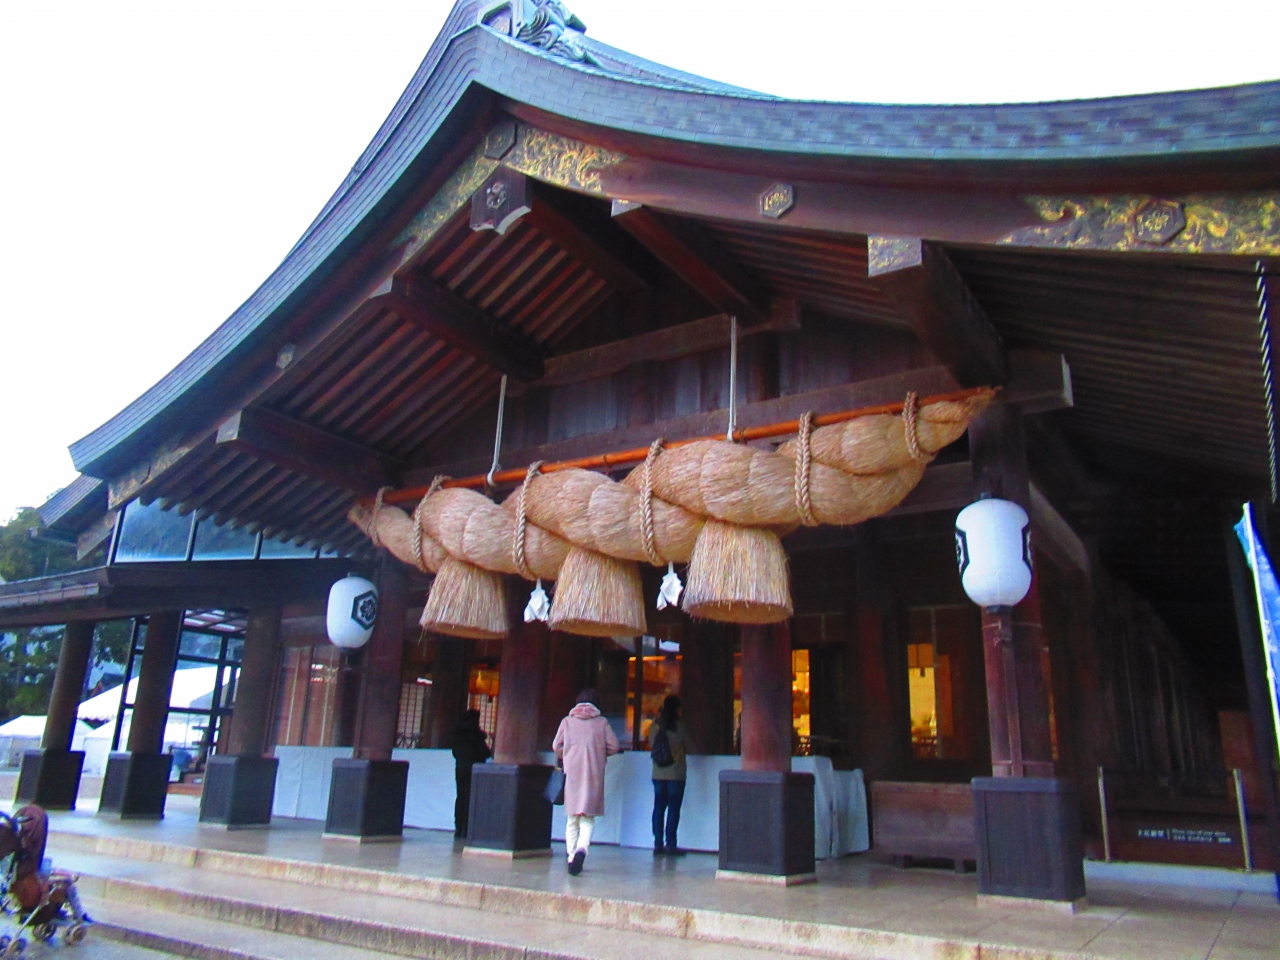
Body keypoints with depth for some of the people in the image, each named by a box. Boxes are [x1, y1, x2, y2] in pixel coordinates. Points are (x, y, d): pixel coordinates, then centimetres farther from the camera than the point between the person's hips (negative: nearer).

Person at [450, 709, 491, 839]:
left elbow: (455, 752, 13)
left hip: (459, 768, 5)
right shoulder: (476, 734, -10)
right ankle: (465, 830, -4)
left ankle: (458, 829, 10)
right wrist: (490, 752, 11)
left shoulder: (457, 734, 6)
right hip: (473, 768, -5)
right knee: (470, 799, -2)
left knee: (460, 797, 10)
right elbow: (484, 753, -9)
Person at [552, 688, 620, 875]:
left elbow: (556, 746, 3)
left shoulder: (567, 721, 5)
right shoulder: (602, 722, 3)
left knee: (572, 818, 11)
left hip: (572, 772, 1)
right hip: (594, 774, -1)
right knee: (588, 818, 2)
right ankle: (582, 848, -23)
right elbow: (613, 746, 0)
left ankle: (571, 856, 8)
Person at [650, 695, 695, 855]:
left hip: (658, 774, 4)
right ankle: (670, 844, 2)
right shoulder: (680, 727, -8)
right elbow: (690, 747, -1)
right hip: (676, 774, -4)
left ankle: (658, 844, 9)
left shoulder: (656, 725, 1)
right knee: (673, 809, 2)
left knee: (659, 808, 8)